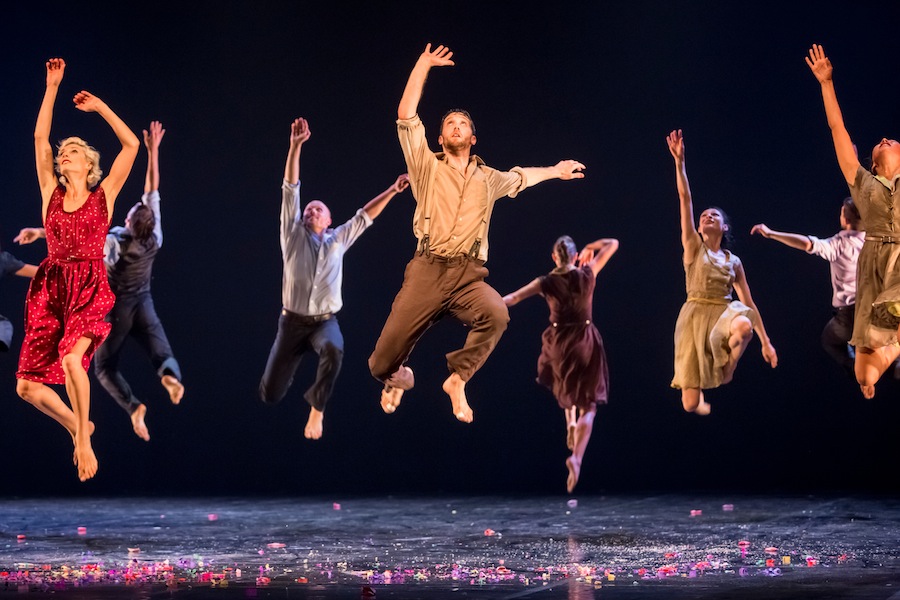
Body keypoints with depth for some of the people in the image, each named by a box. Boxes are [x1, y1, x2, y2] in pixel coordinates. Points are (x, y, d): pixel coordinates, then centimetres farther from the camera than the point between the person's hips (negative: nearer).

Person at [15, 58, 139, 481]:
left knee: (71, 358, -31)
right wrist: (51, 89, 11)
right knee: (26, 386, -2)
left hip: (90, 288, -4)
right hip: (50, 288, 4)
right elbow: (40, 137, 10)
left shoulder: (104, 194, 8)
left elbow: (131, 144, 2)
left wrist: (99, 107, 7)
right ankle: (77, 426, 25)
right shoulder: (51, 192, 13)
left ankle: (85, 439, -12)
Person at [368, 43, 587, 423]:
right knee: (381, 364, -9)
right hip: (427, 271, -1)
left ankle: (457, 378, -12)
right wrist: (423, 66, 6)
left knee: (496, 315, -35)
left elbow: (520, 177, 44)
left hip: (468, 275, 1)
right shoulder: (427, 166, 13)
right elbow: (406, 117, 5)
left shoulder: (487, 178, 22)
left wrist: (555, 171, 49)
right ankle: (400, 378, 31)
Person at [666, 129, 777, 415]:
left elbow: (748, 303, 14)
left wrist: (765, 341, 7)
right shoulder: (693, 247, 7)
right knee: (690, 404, -8)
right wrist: (679, 161, -12)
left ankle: (726, 380, -13)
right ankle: (707, 396, 33)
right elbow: (685, 199, -3)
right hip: (695, 316, -1)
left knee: (743, 325, -40)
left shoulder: (734, 262, 13)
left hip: (724, 315, 1)